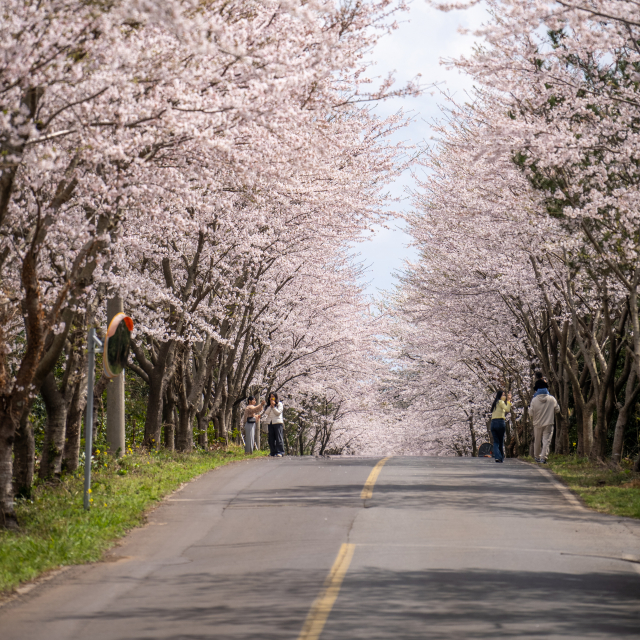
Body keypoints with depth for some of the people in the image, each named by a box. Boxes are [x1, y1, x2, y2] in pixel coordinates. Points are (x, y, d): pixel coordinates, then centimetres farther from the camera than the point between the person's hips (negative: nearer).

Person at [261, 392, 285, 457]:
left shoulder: (279, 404, 4)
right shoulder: (268, 405, 18)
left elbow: (278, 412, -6)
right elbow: (266, 413, 4)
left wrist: (273, 406, -8)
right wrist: (270, 406, -3)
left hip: (277, 423, -5)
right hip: (270, 423, 5)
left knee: (279, 438, -8)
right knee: (271, 439, 2)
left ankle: (280, 452, -9)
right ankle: (273, 452, 6)